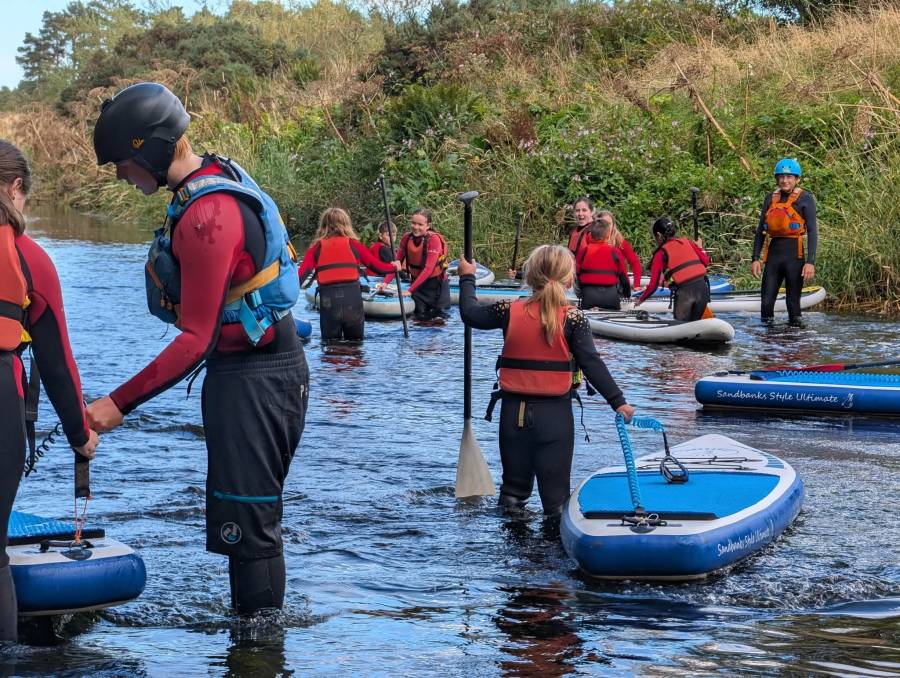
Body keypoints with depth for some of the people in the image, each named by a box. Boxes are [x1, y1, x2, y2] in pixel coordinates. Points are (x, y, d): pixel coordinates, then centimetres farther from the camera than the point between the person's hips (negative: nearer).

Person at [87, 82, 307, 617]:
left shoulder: (205, 216, -24)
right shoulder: (220, 174, 7)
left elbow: (197, 340, -25)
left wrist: (120, 403, -23)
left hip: (250, 380, -10)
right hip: (272, 364, 10)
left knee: (246, 526, -5)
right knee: (249, 518, 17)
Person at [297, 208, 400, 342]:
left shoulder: (316, 248, 5)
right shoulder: (353, 245, 5)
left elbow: (301, 275, -8)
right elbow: (377, 266, 9)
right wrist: (394, 267, 28)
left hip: (328, 302, 0)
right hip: (352, 300, 0)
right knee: (355, 342, 15)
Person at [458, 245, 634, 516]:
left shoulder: (510, 312, -4)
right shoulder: (573, 319, -11)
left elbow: (470, 314, 11)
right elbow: (592, 364, -16)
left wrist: (467, 279, 28)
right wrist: (618, 401, -14)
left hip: (514, 411, 3)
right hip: (555, 413, -3)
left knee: (513, 490, 17)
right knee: (555, 495, 5)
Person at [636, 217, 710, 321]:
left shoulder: (660, 253, 4)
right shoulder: (687, 242, 14)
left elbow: (653, 285, 4)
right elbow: (706, 262, 11)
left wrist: (640, 300, 19)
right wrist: (700, 247, 30)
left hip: (684, 293, -4)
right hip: (702, 288, 4)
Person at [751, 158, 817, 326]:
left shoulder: (805, 199, -2)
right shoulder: (770, 198, 12)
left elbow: (812, 232, -6)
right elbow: (761, 231, 15)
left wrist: (810, 262, -14)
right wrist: (756, 258, 7)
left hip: (794, 255, -4)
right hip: (773, 252, 4)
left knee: (793, 303, 0)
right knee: (766, 302, 1)